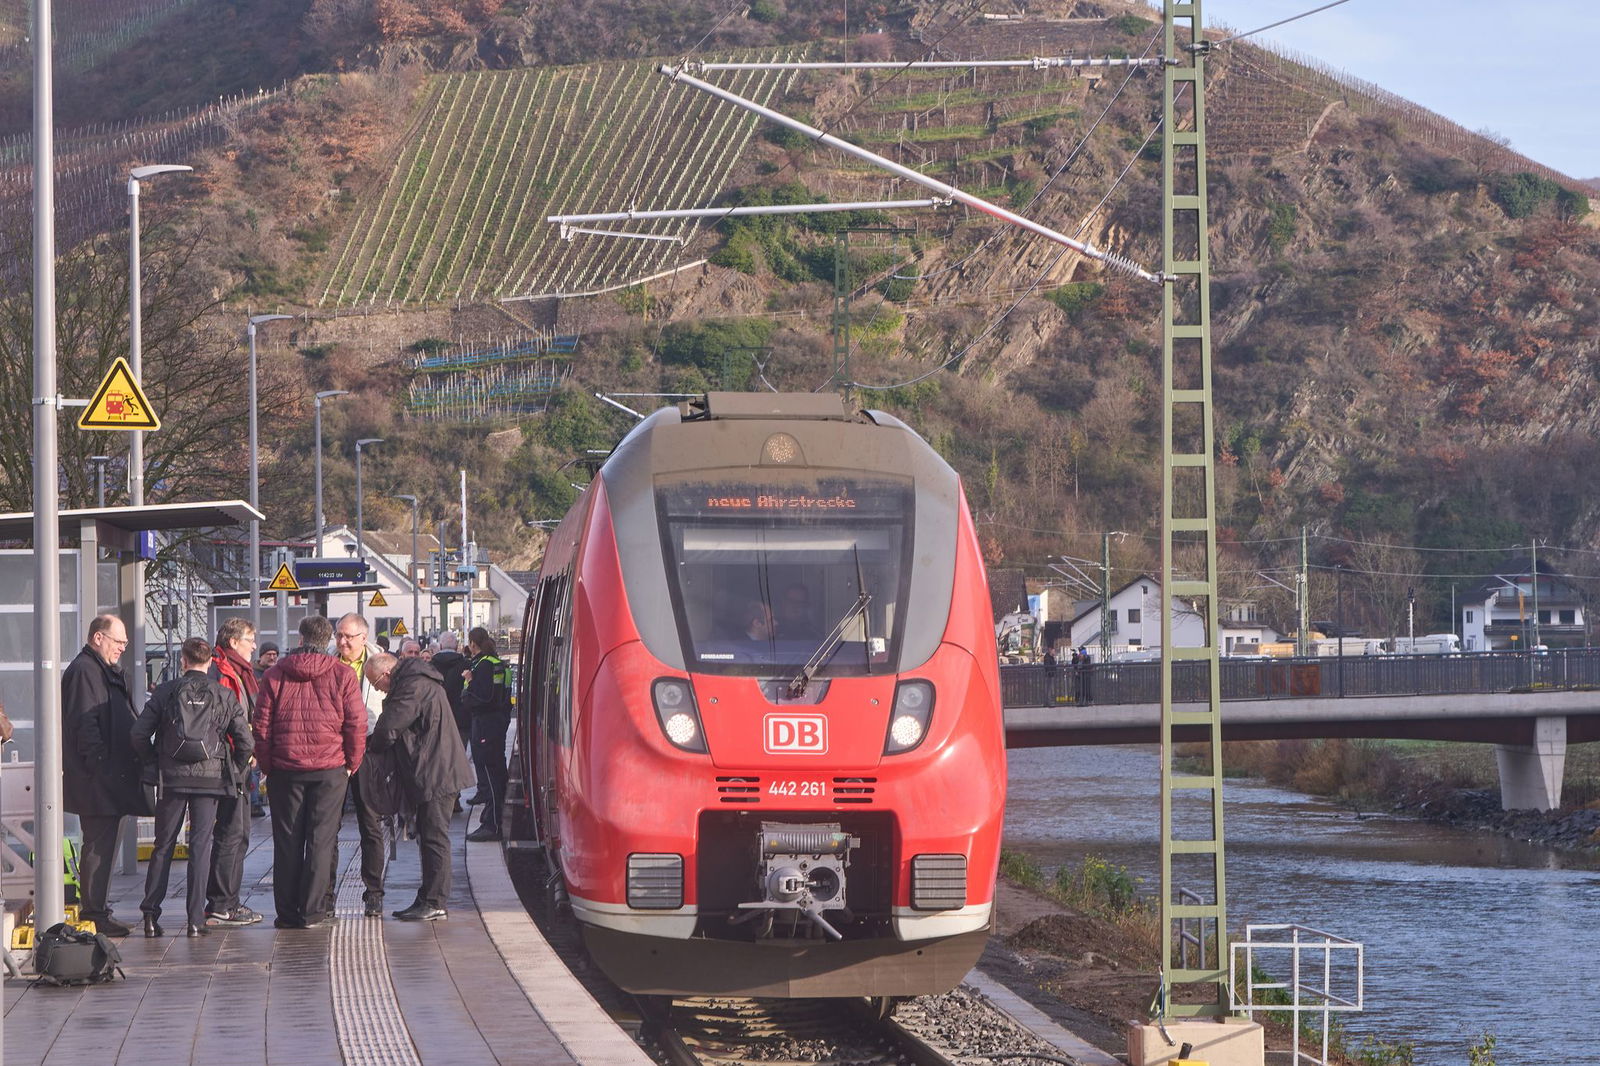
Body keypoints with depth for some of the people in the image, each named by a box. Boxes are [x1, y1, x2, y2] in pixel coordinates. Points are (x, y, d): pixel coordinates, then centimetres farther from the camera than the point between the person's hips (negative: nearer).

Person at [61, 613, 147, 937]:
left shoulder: (106, 672, 21)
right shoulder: (82, 672, -13)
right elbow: (84, 725, -20)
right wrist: (100, 762, -22)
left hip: (109, 779, 11)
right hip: (96, 779, -11)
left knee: (103, 843, 13)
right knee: (99, 844, -9)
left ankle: (96, 908, 19)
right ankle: (94, 912, -7)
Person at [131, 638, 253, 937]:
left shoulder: (166, 691, 0)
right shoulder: (224, 696, 1)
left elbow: (139, 734, -4)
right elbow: (246, 741, -3)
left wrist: (155, 763, 10)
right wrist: (233, 772, 12)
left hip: (171, 778, 0)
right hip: (210, 778, 0)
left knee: (163, 846, 10)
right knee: (201, 845, 2)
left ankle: (151, 914, 8)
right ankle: (196, 919, -3)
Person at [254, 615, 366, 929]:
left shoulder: (275, 674, 3)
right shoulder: (342, 674, -1)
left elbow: (262, 724, 2)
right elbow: (356, 723, -3)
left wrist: (266, 764, 10)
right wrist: (351, 762, 8)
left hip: (285, 770, 1)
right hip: (329, 770, -1)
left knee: (287, 841, 7)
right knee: (321, 839, 3)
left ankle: (287, 912, 8)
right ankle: (313, 911, 0)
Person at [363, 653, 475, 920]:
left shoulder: (414, 686, -17)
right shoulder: (417, 681, 17)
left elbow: (388, 729, -18)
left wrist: (373, 746, 1)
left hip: (435, 775, -11)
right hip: (436, 774, 11)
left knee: (434, 838, -7)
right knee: (428, 836, 14)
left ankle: (435, 903, -5)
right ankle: (428, 899, 19)